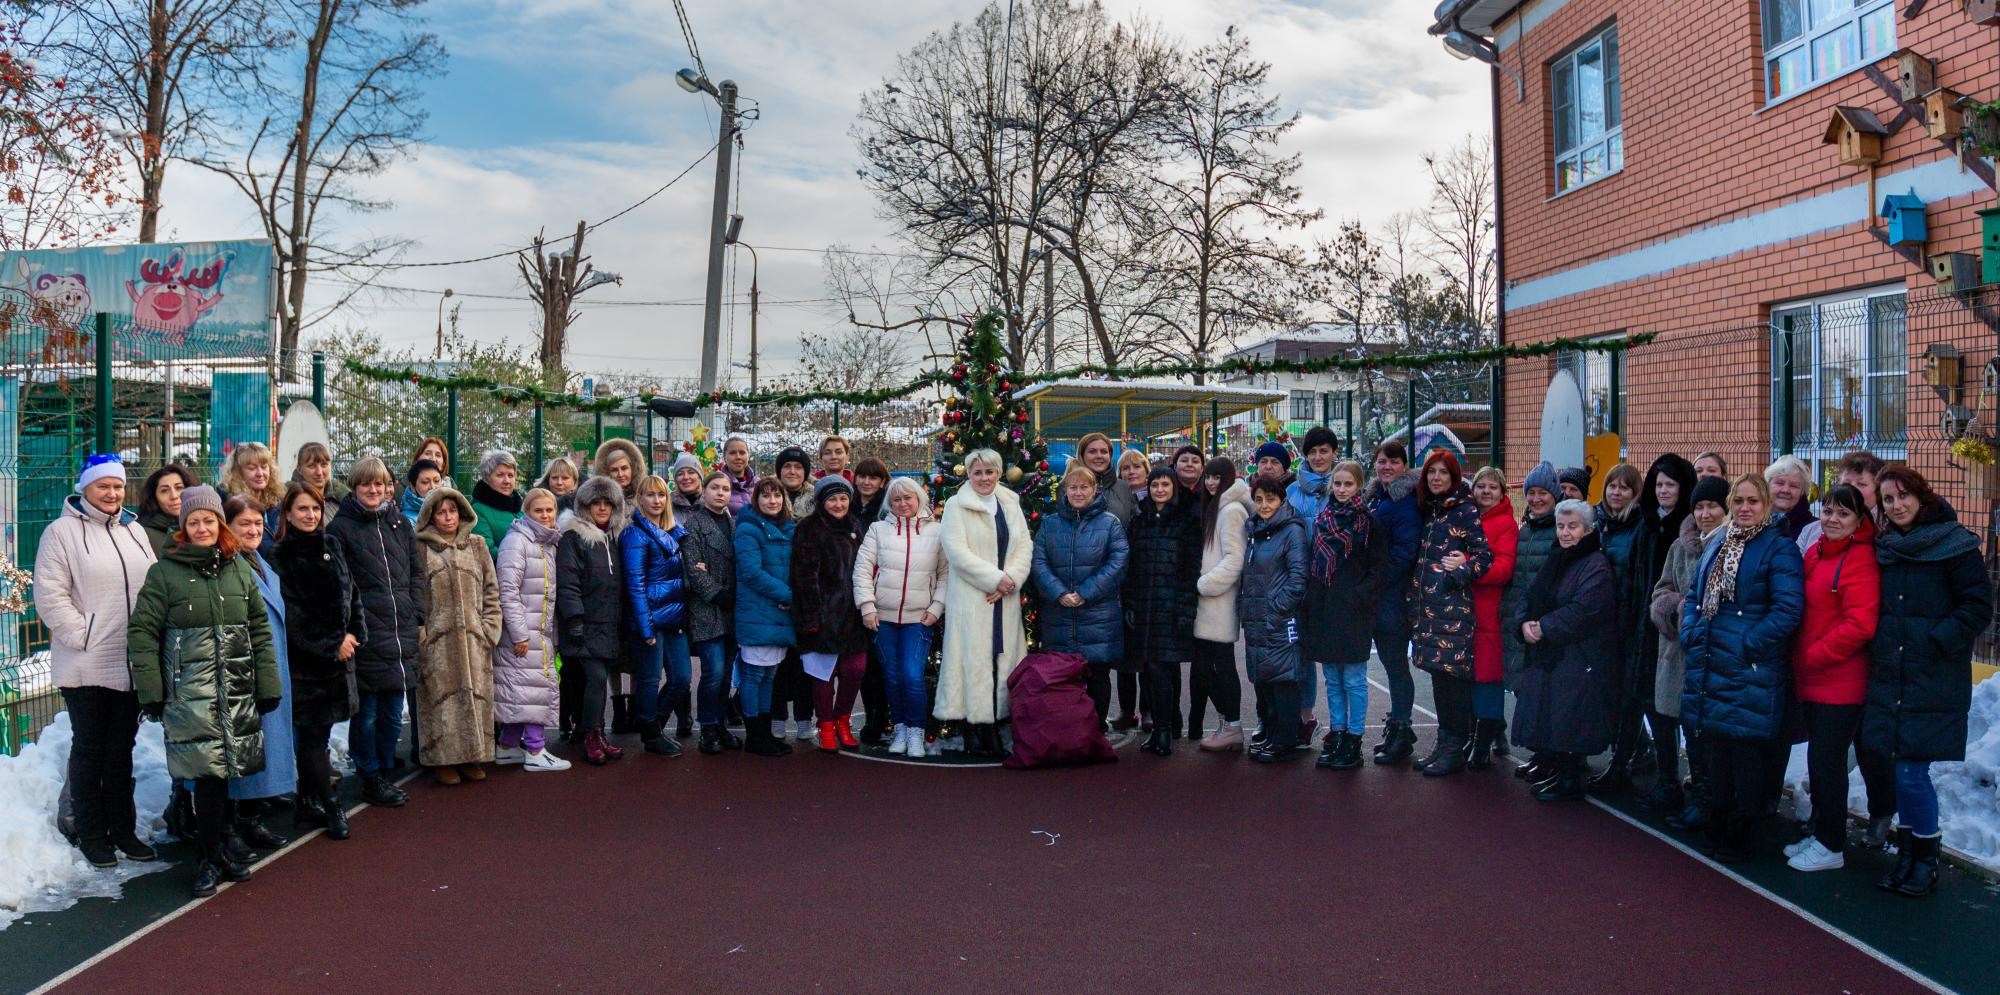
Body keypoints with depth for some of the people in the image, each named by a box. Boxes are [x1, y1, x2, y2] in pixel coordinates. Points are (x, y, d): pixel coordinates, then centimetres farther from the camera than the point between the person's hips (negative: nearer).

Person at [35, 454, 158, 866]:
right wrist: (83, 636, -16)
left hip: (131, 664, 5)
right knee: (89, 750, 5)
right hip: (85, 666, -5)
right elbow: (50, 596, -11)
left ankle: (123, 828, 21)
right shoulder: (62, 531, -5)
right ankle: (91, 834, 16)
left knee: (121, 748, 13)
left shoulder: (134, 532, 13)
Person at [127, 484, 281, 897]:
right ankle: (210, 857, 8)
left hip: (238, 691, 3)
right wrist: (151, 692, -6)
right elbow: (141, 632, -1)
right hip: (190, 694, -3)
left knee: (226, 771, 6)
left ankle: (217, 849, 21)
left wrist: (268, 685, 8)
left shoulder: (239, 568, 10)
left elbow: (260, 628, 12)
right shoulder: (165, 572, 0)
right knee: (210, 774, -6)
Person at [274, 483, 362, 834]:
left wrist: (352, 635, 1)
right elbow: (291, 614, -11)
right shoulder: (281, 557, -7)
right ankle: (331, 807, 3)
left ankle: (308, 805, 21)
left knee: (318, 732, 11)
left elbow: (349, 593, 14)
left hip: (337, 656, 6)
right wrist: (331, 645, -11)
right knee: (313, 735, -3)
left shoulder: (332, 547, 12)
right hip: (304, 660, -6)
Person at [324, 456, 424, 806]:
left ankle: (384, 773, 23)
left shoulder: (399, 523, 14)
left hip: (401, 633, 5)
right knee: (366, 713, 2)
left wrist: (419, 619, 10)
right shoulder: (341, 527, 0)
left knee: (392, 712, 11)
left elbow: (416, 574, 16)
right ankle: (370, 779, 13)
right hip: (365, 633, -4)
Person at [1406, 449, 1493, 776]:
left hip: (1454, 605, -7)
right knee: (1437, 673, 11)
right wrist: (1414, 594, 13)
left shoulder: (1466, 510, -5)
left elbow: (1485, 554, -9)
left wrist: (1462, 570, -20)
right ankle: (1443, 744, 20)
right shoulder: (1428, 510, 15)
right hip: (1427, 604, 7)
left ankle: (1455, 751, 2)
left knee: (1452, 674, -5)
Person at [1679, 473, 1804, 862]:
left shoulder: (1779, 548, -7)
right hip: (1709, 666, 7)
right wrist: (1691, 634, 4)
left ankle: (1739, 838, 13)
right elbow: (1694, 596, 20)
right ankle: (1717, 828, 27)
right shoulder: (1717, 545, 15)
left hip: (1750, 670, -6)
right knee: (1714, 750, 14)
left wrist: (1747, 644, -19)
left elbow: (1788, 609, -15)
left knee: (1745, 753, 1)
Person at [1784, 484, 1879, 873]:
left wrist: (1812, 656, -15)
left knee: (1826, 762, 0)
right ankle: (1821, 834, 28)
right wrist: (1800, 659, 8)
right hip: (1812, 680, 8)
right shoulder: (1814, 553, 10)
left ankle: (1832, 847, 12)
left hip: (1840, 683, -7)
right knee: (1820, 760, 16)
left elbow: (1859, 625, -20)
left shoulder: (1861, 560, -13)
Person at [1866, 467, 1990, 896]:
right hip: (1889, 678, 5)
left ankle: (1926, 861, 12)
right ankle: (1907, 856, 22)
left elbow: (1978, 606, -8)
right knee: (1902, 770, 10)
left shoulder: (1953, 546, -6)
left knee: (1911, 773, -6)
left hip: (1934, 682, -5)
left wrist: (1936, 643, -12)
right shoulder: (1883, 548, 12)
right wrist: (1878, 645, 7)